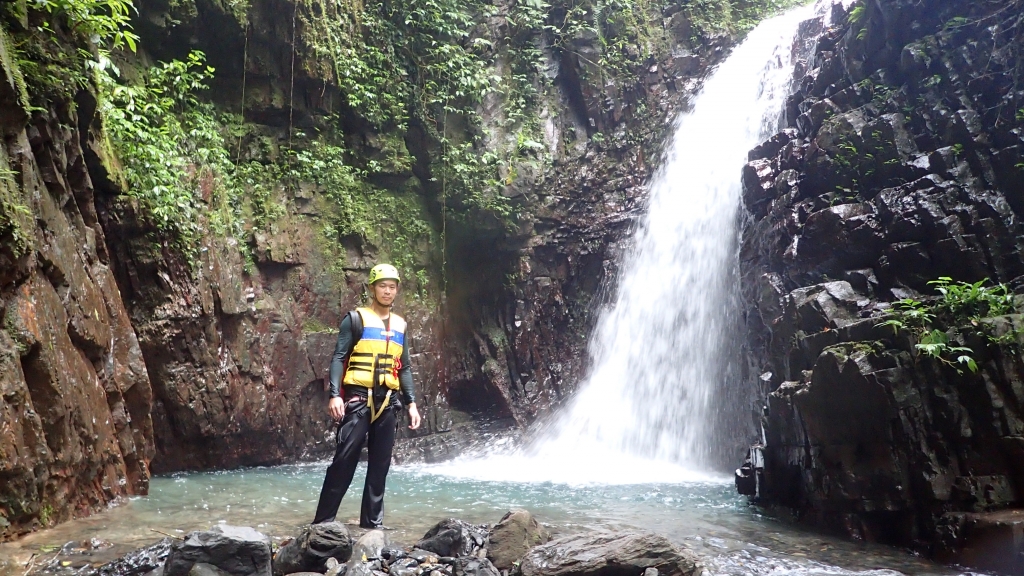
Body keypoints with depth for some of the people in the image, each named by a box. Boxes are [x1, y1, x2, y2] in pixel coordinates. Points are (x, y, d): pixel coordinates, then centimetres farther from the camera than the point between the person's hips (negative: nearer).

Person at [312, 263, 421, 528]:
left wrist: (411, 403, 11)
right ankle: (323, 520, 3)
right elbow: (339, 358, -6)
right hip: (358, 398, -5)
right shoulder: (356, 318, 0)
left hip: (388, 401, 5)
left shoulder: (399, 325, 15)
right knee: (344, 461, -6)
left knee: (380, 465, 7)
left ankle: (373, 521, 16)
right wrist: (334, 395, -17)